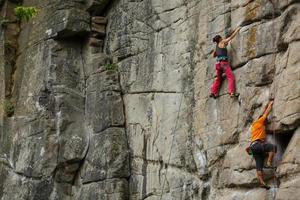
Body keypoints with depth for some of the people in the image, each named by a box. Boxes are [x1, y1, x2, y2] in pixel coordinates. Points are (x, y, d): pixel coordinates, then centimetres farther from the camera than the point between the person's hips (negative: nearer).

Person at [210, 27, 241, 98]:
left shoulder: (216, 46, 20)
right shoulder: (222, 42, 2)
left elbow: (213, 55, 33)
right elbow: (231, 37, 5)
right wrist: (237, 30, 17)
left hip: (218, 63, 7)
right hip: (224, 62, -7)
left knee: (218, 78, 19)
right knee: (231, 77, -11)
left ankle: (213, 92, 12)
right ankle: (232, 92, -24)